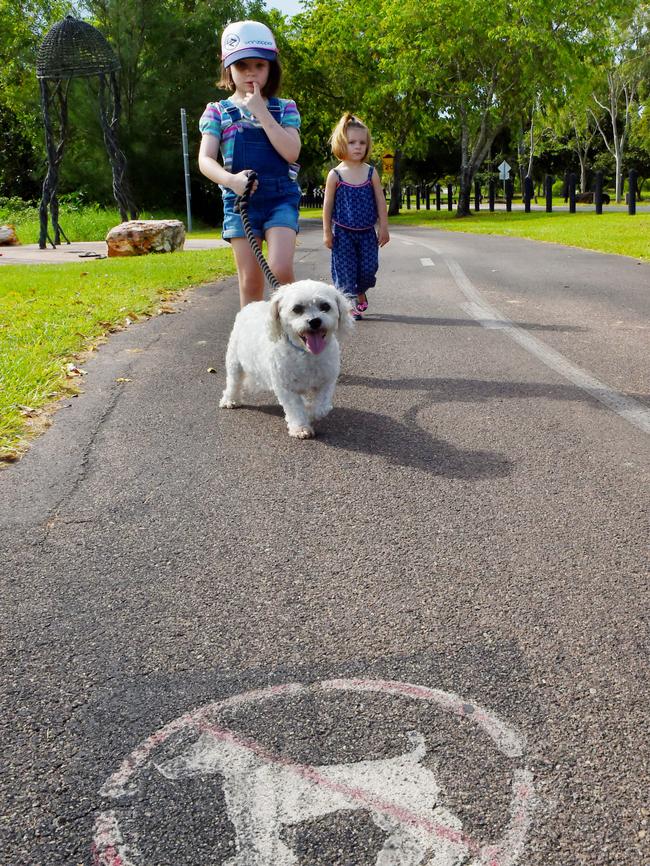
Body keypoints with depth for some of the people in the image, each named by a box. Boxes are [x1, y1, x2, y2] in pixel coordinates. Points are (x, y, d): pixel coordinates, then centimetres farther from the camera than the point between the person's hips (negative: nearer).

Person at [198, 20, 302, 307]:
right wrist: (231, 180, -25)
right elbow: (205, 160, -5)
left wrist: (261, 112, -11)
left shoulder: (285, 108, 6)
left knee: (281, 269, -19)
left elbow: (291, 152, -9)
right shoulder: (217, 112, 5)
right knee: (250, 281, 0)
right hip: (239, 198, 1)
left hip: (281, 197, 0)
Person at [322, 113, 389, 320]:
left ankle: (360, 293, 30)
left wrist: (384, 228, 2)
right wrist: (327, 232, -3)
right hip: (343, 232, -2)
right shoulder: (335, 175, -5)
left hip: (366, 232, 2)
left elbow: (380, 202, 4)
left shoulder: (371, 173, 0)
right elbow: (328, 205, -1)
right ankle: (349, 304, 13)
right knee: (345, 269, -1)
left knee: (369, 268, 1)